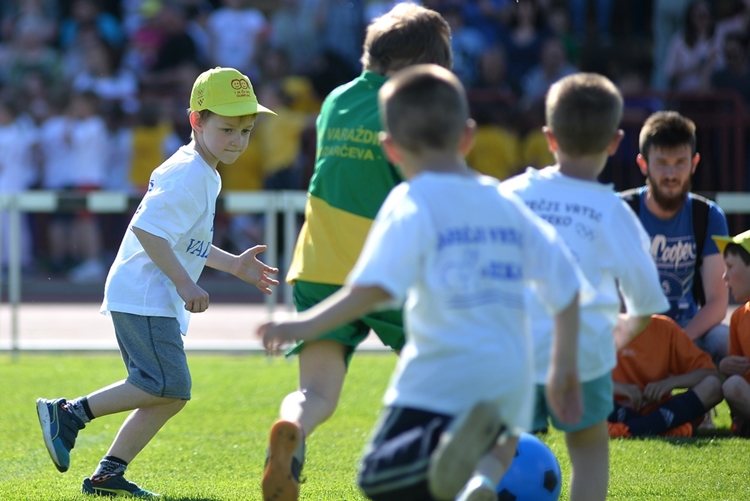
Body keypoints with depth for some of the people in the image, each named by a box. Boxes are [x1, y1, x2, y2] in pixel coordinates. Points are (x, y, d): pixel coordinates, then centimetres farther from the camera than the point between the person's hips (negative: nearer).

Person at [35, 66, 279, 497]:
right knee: (168, 387, -17)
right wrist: (185, 283, -24)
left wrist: (235, 265, 25)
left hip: (158, 300, 11)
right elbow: (147, 229, -25)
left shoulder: (203, 175, 17)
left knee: (169, 395, 10)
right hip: (143, 296, -11)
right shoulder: (190, 175, -15)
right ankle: (70, 413, -11)